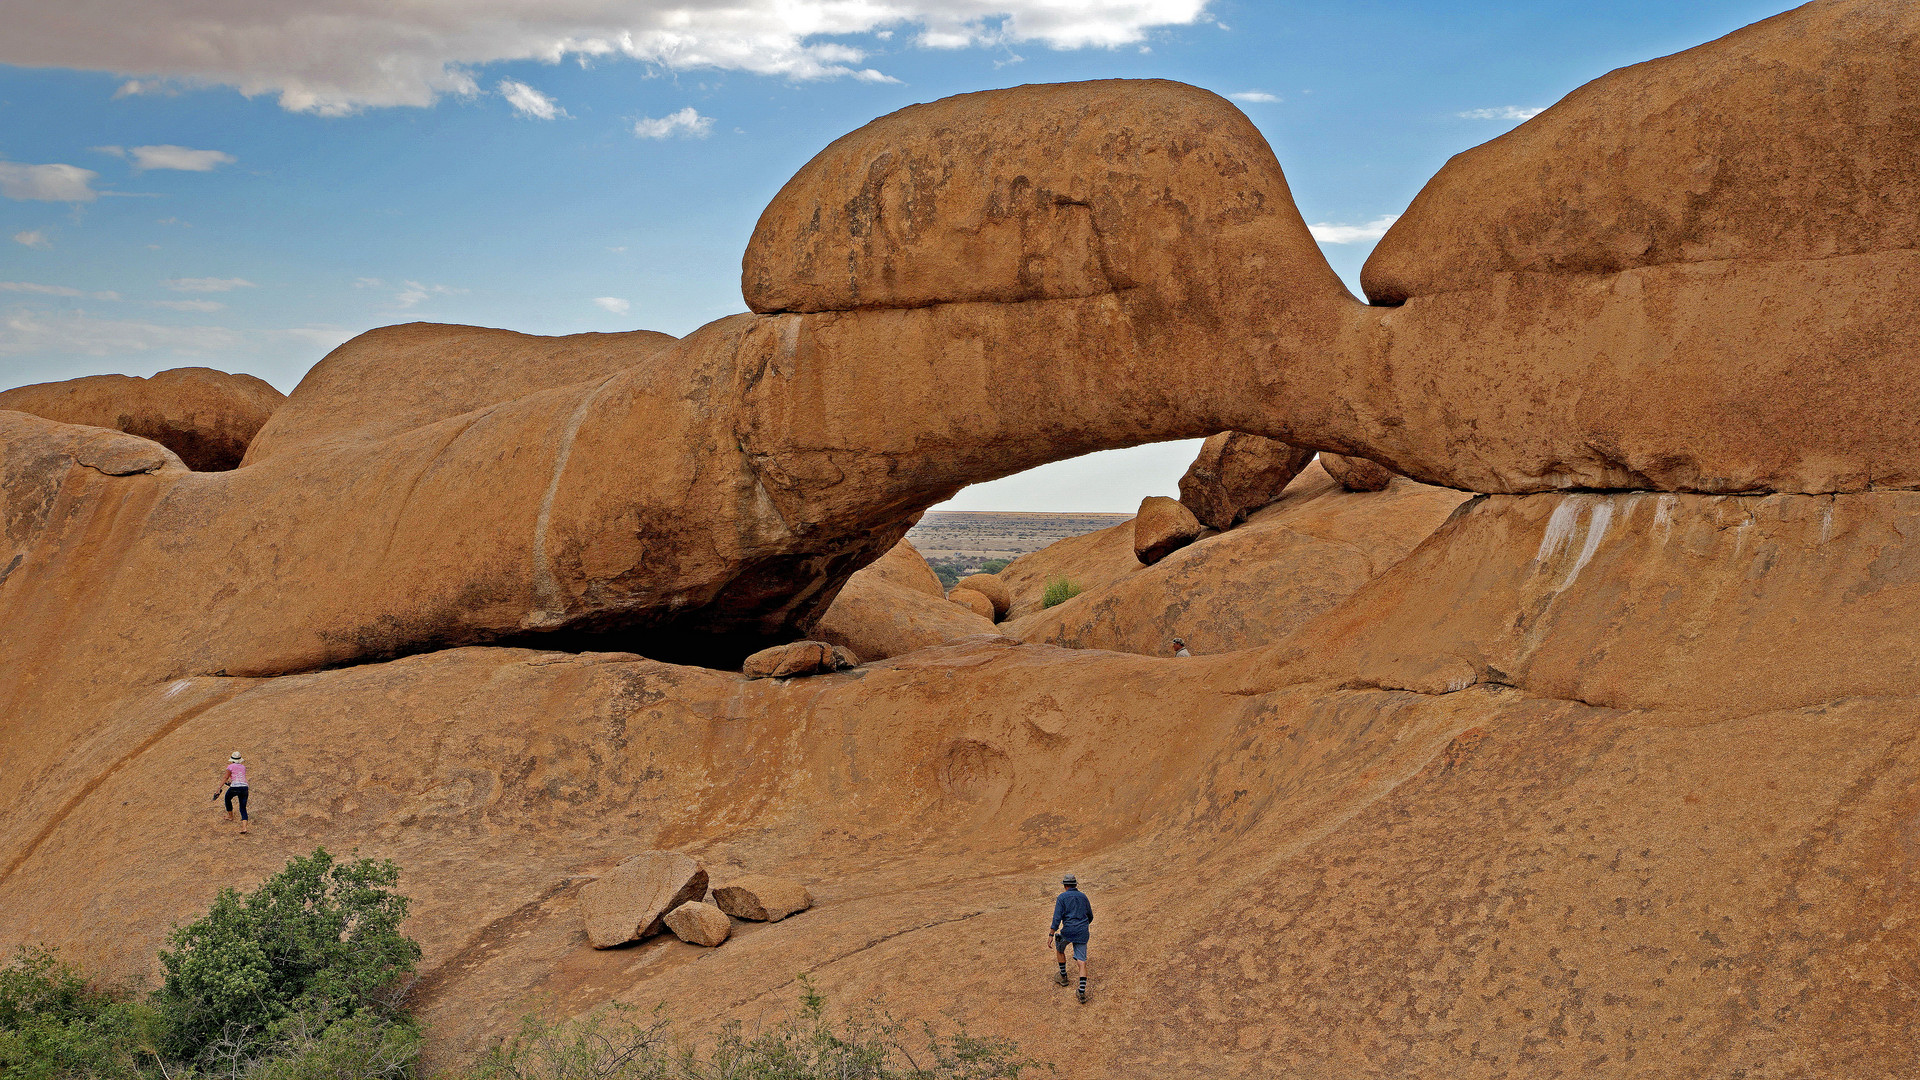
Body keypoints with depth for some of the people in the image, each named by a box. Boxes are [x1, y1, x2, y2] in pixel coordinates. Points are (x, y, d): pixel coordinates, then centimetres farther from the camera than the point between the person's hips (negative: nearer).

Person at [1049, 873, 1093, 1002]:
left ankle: (1063, 977, 33)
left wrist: (1051, 934, -12)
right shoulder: (1083, 896, 12)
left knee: (1059, 949, 28)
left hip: (1068, 931, -3)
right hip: (1082, 933, 3)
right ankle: (1082, 991, -13)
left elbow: (1057, 917, -12)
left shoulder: (1062, 897, -2)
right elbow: (1090, 916, 22)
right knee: (1081, 961, 0)